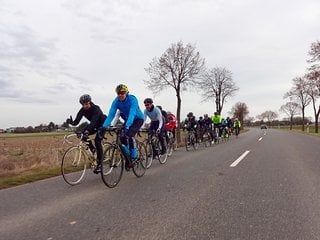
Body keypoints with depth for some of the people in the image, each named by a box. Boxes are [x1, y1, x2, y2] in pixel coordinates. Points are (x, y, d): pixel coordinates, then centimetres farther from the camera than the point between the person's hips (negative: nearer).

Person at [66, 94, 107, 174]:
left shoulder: (96, 108, -31)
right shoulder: (82, 110, -14)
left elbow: (93, 121, -45)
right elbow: (76, 121, -22)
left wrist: (87, 131, -59)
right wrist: (71, 122, -45)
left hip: (103, 124, -7)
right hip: (94, 125, 7)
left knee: (97, 140, -24)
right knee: (83, 133, -18)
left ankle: (99, 164, -17)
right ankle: (92, 149, 4)